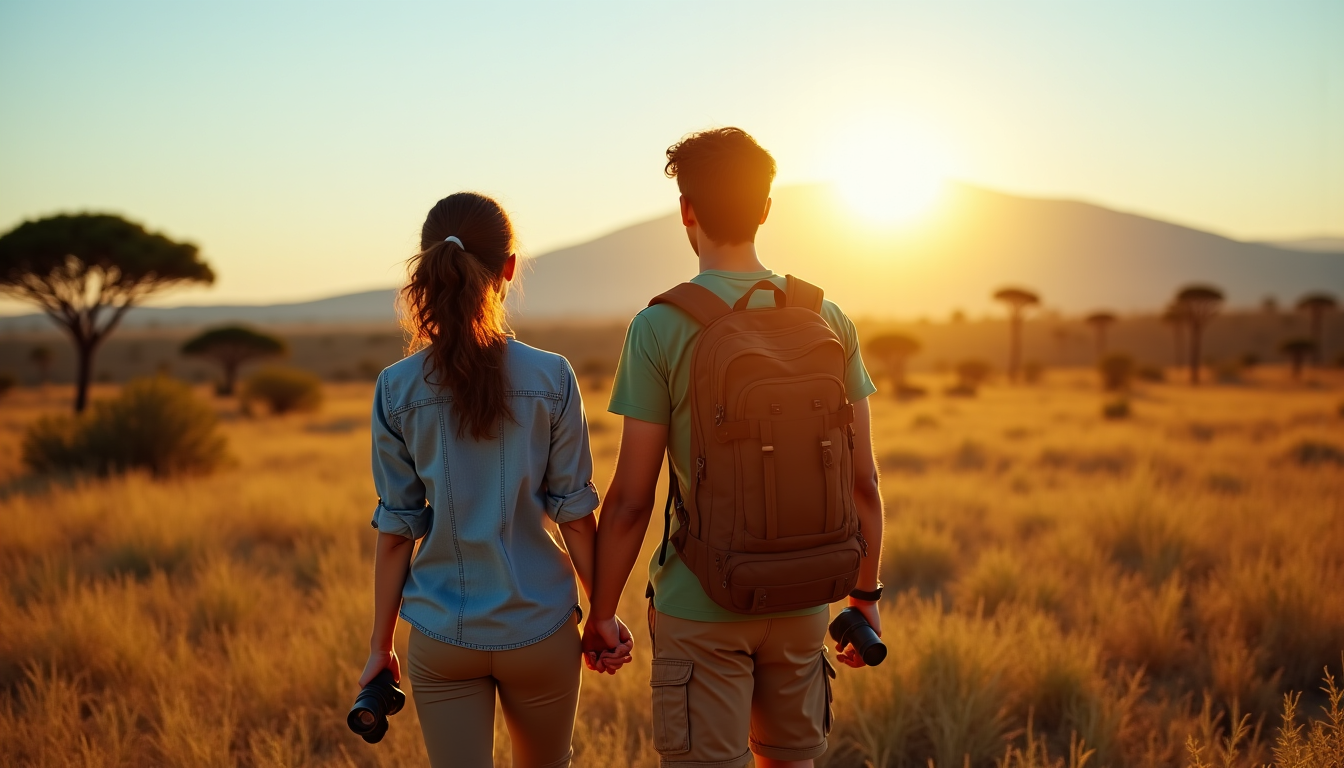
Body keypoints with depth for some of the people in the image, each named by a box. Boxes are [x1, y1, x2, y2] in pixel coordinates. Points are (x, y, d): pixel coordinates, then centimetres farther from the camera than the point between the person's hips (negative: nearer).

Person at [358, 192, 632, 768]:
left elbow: (397, 529, -4)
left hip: (441, 639, 0)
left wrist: (381, 644, 6)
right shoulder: (551, 379, -10)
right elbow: (573, 513, -5)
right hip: (540, 628, 0)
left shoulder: (397, 390, -8)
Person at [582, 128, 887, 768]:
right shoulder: (827, 320, -1)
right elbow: (863, 481, 2)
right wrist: (866, 594, 13)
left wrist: (601, 613, 0)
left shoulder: (661, 327, -12)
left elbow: (631, 498, -11)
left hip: (701, 605, -4)